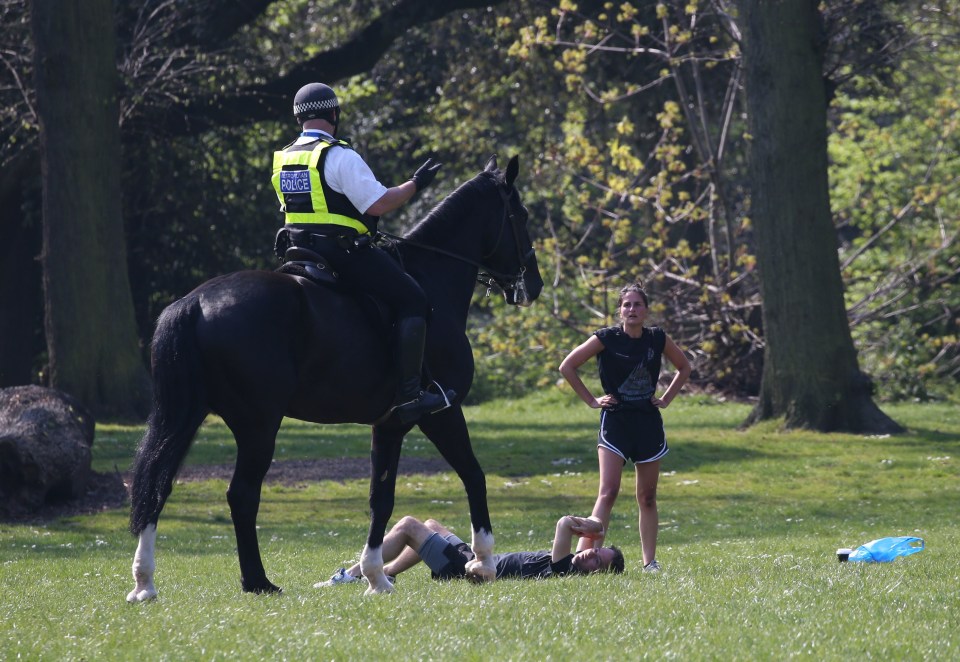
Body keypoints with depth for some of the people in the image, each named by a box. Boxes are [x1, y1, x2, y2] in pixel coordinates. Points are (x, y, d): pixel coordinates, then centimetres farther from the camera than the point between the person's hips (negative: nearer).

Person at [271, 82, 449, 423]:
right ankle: (409, 393, -13)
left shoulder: (282, 159, 11)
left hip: (299, 251, 8)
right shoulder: (339, 156, -15)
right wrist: (415, 184, -7)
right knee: (413, 302, -5)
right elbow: (378, 204, -19)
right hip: (346, 252, -8)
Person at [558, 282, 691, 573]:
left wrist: (666, 398, 9)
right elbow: (567, 366, -4)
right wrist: (592, 400, -5)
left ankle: (650, 561, 14)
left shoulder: (658, 339, 3)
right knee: (608, 492, -17)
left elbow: (684, 367, 19)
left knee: (647, 497, 8)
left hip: (648, 422, 4)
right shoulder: (607, 338, -7)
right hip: (615, 421, -4)